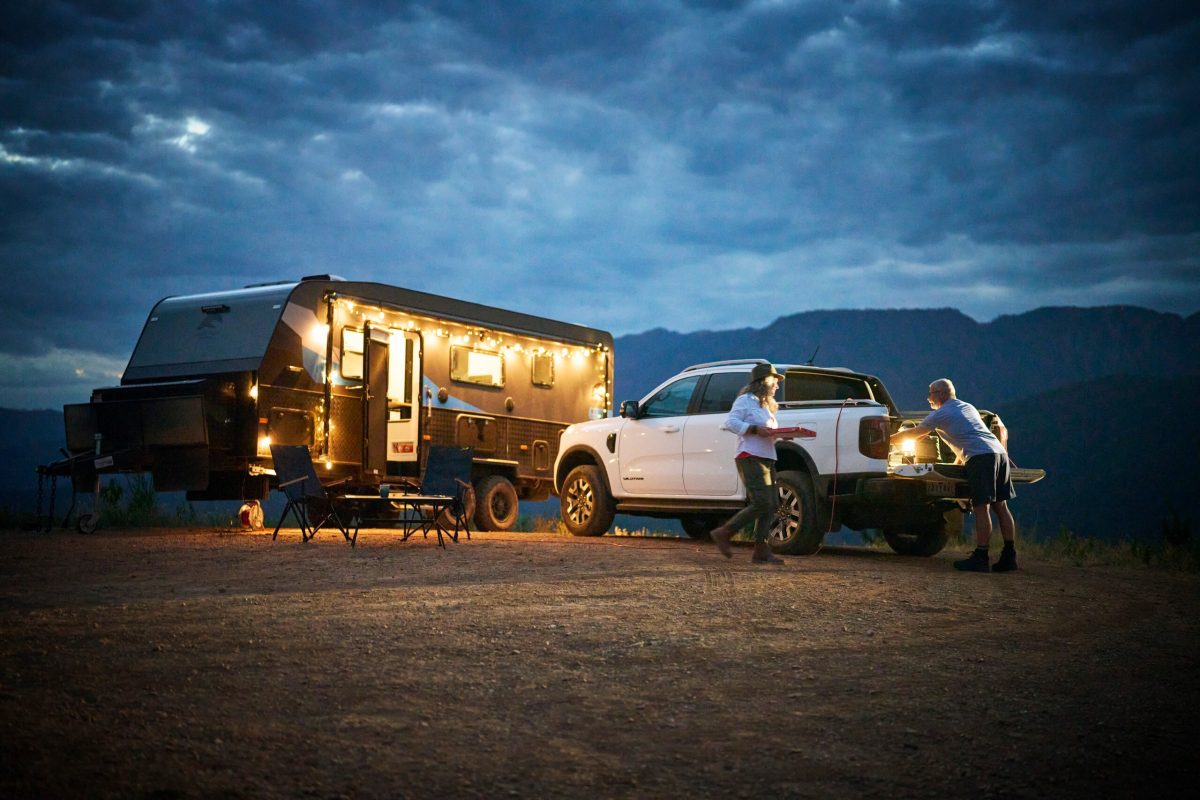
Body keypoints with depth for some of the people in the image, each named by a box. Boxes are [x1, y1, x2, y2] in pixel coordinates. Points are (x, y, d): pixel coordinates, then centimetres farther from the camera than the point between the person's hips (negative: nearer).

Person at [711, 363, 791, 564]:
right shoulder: (746, 400, -3)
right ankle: (723, 534, -8)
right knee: (761, 503, -17)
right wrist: (756, 430, -22)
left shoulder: (766, 406, 26)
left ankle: (761, 551, 2)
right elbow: (730, 422, -14)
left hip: (767, 459, 10)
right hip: (750, 458, -10)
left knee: (772, 506, 1)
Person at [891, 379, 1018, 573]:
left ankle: (980, 558, -11)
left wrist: (887, 439, 26)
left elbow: (914, 433, 14)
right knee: (1000, 506, 7)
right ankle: (1009, 557, 6)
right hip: (999, 452, 8)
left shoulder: (940, 414, 6)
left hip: (981, 456, -8)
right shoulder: (968, 407, 28)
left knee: (982, 508, -9)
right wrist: (959, 460, 44)